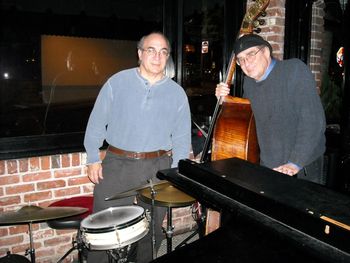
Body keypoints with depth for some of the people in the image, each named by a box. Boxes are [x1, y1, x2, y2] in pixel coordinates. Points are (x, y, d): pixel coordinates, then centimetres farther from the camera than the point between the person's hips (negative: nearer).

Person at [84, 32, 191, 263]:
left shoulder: (177, 93, 3)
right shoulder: (117, 82, 0)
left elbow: (182, 137, 5)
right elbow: (97, 122, 3)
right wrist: (93, 159, 0)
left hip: (158, 167, 2)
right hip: (117, 164, -1)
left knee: (152, 227, 14)